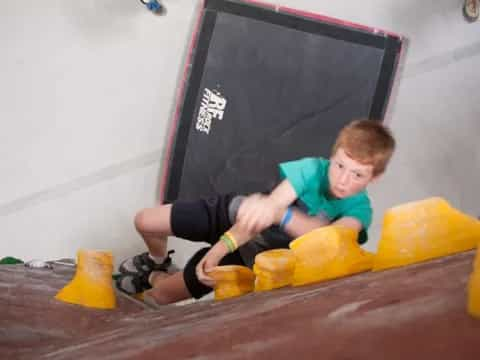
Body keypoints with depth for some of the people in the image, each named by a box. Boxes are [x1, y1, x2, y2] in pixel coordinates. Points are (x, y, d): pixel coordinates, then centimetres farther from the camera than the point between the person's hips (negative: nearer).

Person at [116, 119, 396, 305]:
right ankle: (158, 262, 37)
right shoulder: (314, 169, -27)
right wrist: (222, 246, -43)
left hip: (251, 257, 0)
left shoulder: (359, 210, -28)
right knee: (144, 222, 2)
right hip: (235, 213, 0)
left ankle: (153, 278, 42)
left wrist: (278, 213, -67)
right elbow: (267, 208, -31)